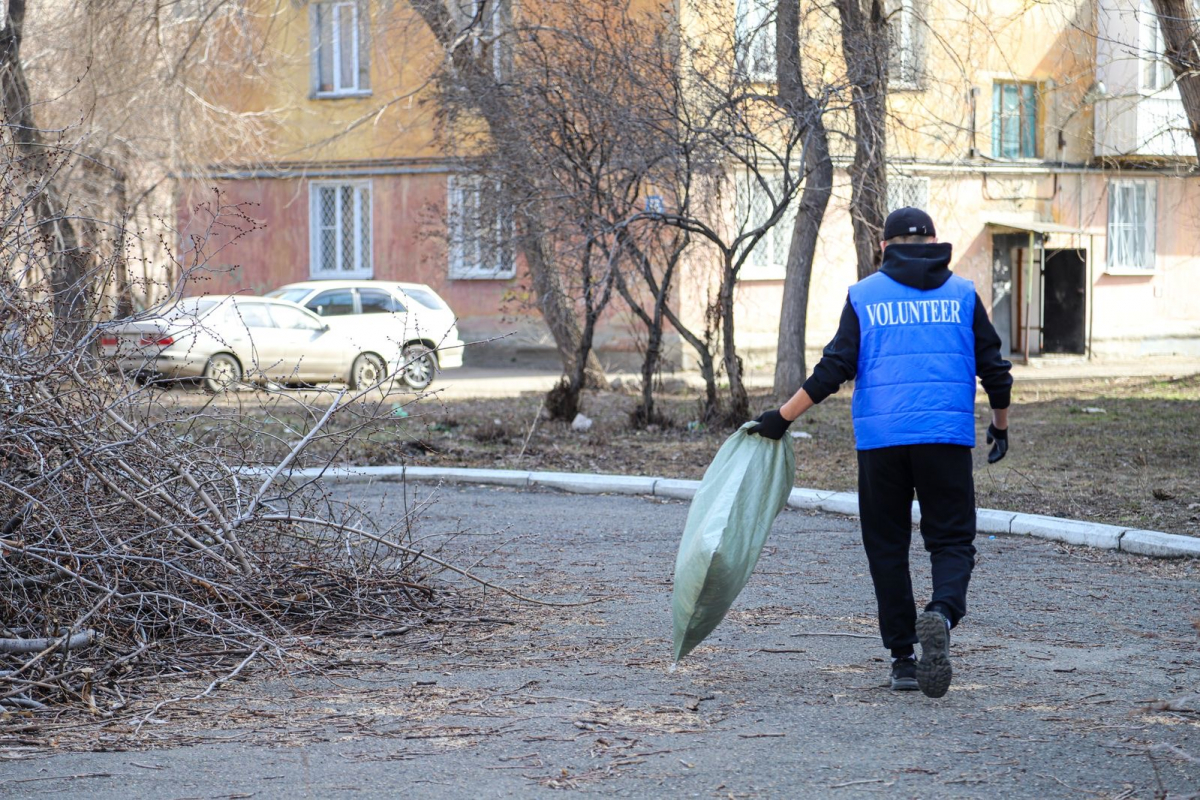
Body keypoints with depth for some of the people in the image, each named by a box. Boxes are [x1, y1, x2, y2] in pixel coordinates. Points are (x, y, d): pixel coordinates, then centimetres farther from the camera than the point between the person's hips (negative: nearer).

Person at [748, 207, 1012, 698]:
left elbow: (833, 370, -1)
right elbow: (993, 368, 9)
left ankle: (903, 658, 9)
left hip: (880, 439, 0)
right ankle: (942, 612, -27)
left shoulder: (864, 296, 5)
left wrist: (781, 419, 6)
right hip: (947, 437, 0)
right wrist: (1001, 425, 25)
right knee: (951, 539, 5)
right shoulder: (962, 294, 8)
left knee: (887, 546, 10)